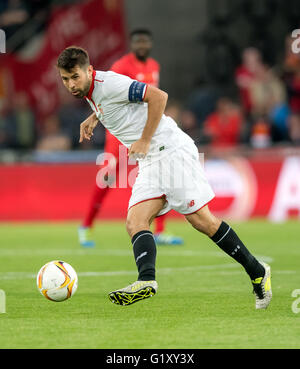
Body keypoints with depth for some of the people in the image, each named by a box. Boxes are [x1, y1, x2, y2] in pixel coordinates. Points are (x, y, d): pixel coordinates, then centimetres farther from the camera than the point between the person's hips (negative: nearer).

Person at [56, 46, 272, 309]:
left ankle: (258, 272, 2)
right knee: (135, 222, -12)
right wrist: (93, 118, 20)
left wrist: (145, 141, -16)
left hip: (171, 151, -9)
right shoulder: (91, 92, 13)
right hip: (149, 162, 9)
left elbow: (158, 96, -20)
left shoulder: (108, 83, -15)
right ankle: (147, 280, -30)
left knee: (201, 220, -9)